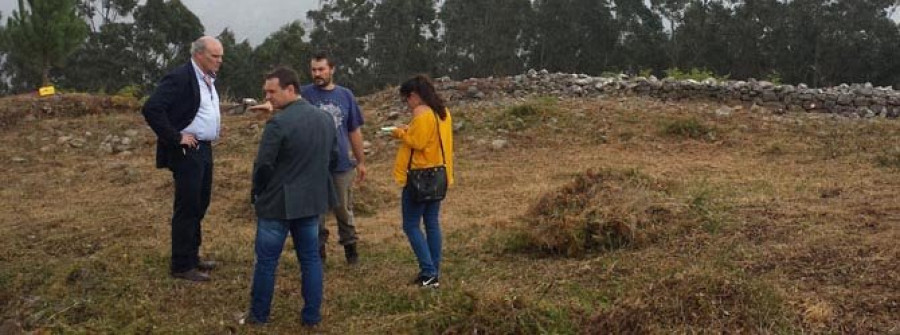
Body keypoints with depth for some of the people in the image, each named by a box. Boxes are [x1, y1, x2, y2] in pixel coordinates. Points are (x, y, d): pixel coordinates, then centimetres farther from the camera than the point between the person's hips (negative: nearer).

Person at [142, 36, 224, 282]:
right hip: (187, 151, -9)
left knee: (200, 205, 16)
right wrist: (175, 137, -20)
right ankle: (182, 266, 7)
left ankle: (192, 256, 29)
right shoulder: (180, 77, -18)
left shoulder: (208, 79, 10)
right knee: (187, 208, -2)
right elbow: (151, 109, -25)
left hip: (204, 150, 9)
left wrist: (216, 128, 12)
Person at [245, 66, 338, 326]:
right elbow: (333, 160, 11)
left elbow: (263, 166, -16)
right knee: (310, 258, 12)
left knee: (267, 261, 7)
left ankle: (259, 315, 18)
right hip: (312, 201, 6)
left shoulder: (278, 123, -20)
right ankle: (312, 315, 16)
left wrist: (258, 193, 0)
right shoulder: (326, 119, 3)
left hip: (278, 203, -6)